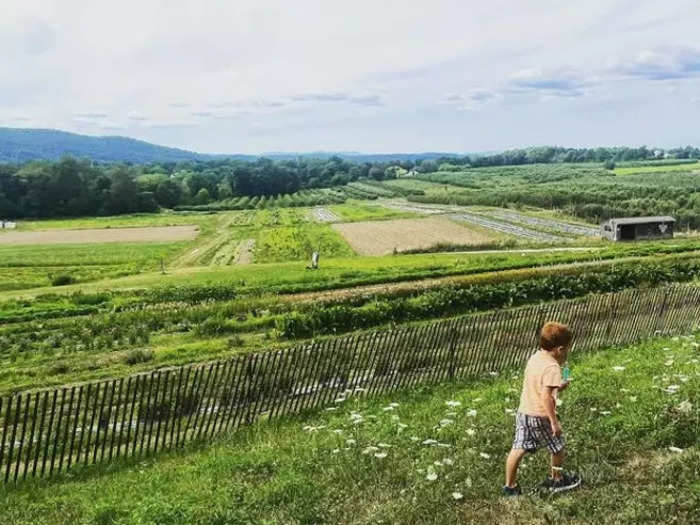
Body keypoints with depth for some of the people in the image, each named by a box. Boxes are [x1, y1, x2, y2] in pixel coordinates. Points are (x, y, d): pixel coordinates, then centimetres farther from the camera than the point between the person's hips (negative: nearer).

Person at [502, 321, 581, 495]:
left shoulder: (534, 358, 7)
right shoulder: (552, 367, -20)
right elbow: (546, 396, -27)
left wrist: (558, 387, 23)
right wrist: (554, 421, -24)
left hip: (523, 412, 7)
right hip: (540, 416, -7)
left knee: (518, 449, 9)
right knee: (558, 447, 16)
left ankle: (510, 486, 14)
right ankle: (557, 480, 35)